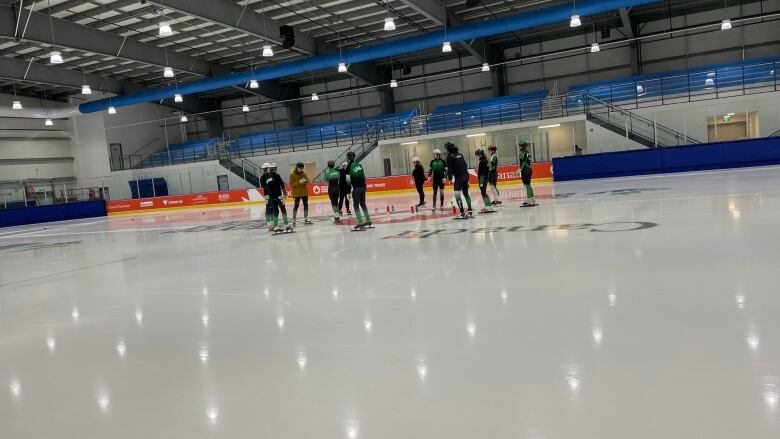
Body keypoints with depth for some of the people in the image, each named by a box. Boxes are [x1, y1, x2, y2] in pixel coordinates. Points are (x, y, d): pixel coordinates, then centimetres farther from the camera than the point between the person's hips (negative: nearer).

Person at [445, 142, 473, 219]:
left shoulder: (450, 156, -8)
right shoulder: (460, 154, 14)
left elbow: (450, 168, -11)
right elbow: (465, 165, 17)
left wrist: (450, 178, -5)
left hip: (458, 177, -8)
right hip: (466, 175, 8)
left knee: (457, 195, -6)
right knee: (466, 193, 15)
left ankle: (462, 213, -12)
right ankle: (470, 212, 17)